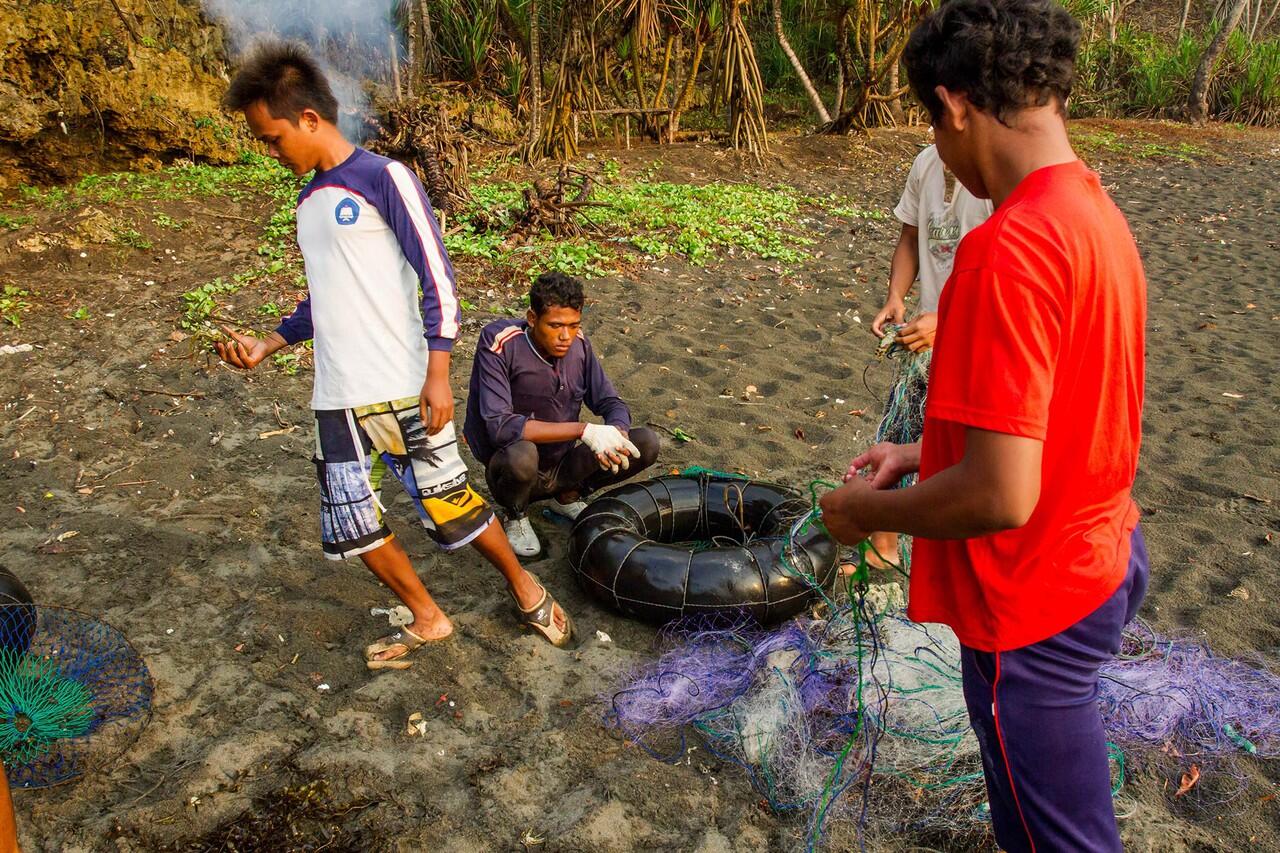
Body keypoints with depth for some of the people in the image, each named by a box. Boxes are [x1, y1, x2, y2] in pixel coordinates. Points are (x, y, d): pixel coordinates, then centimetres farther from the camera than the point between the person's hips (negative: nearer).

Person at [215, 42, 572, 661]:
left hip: (403, 388, -7)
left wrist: (438, 374, -16)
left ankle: (525, 590, 24)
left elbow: (437, 279, -11)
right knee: (353, 525, 8)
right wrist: (269, 344, 12)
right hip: (337, 399, 7)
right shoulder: (309, 200, 16)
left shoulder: (383, 178, -7)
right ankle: (427, 619, 28)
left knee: (451, 505, -1)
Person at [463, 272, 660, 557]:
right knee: (521, 454, -39)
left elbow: (611, 403, -1)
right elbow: (498, 426, -33)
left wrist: (617, 433, -27)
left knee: (646, 444, -12)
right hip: (511, 468, -5)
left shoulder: (579, 344, -7)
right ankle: (516, 516, -3)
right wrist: (583, 430, -36)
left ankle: (568, 496, 11)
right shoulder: (499, 344, -23)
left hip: (563, 467, 5)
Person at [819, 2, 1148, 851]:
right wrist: (925, 453, 9)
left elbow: (999, 495, -30)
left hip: (1034, 604, -9)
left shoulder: (1010, 248, -28)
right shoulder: (1097, 212, 3)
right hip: (1100, 558, 9)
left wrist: (866, 509, -14)